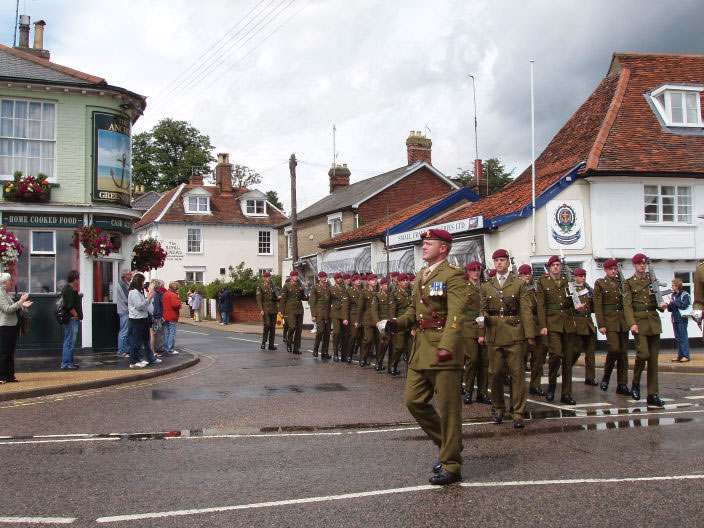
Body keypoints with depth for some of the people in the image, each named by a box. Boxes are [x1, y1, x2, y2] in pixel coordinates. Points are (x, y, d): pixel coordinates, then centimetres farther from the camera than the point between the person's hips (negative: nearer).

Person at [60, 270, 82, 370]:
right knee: (70, 342, -9)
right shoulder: (69, 290, -15)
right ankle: (66, 363, -7)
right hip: (72, 319, -11)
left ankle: (69, 362, 22)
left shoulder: (68, 288, 18)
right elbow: (69, 306, -22)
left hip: (73, 320, 11)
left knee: (69, 342, 15)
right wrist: (76, 315, -14)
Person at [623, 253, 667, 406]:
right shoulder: (629, 283, 3)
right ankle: (635, 384, 9)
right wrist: (632, 323, -17)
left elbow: (656, 300, 19)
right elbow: (627, 305, -5)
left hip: (654, 321, 4)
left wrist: (662, 305, -5)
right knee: (643, 353, -16)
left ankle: (653, 395, 3)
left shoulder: (652, 280, 15)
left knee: (653, 357, 1)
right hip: (639, 321, -4)